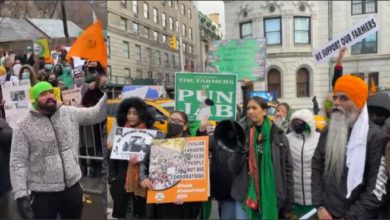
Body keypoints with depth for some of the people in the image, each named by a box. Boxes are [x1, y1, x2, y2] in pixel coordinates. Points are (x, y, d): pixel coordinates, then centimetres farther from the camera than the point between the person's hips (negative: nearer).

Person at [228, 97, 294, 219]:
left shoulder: (278, 136, 0)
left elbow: (287, 170, 2)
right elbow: (232, 169, -2)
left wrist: (288, 205, 1)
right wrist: (239, 149, -19)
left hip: (270, 198, 0)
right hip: (244, 197, 1)